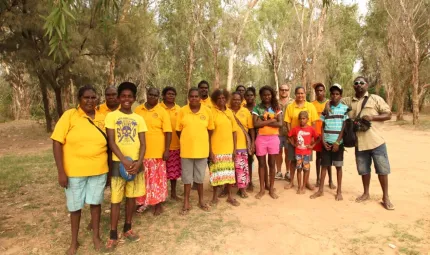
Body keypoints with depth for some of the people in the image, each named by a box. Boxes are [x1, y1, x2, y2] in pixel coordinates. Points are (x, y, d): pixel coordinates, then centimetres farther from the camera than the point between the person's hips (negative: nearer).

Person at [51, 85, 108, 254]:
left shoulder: (102, 118, 1)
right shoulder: (69, 115, -8)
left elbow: (107, 143, 8)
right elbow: (57, 143, -10)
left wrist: (109, 168, 7)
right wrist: (61, 171, -14)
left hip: (98, 170, 2)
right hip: (74, 171, -2)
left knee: (95, 202, 14)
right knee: (75, 206, 12)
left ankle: (96, 236, 34)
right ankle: (74, 241, 33)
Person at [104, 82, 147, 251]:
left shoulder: (139, 119, 6)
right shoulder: (111, 116, -2)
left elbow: (143, 143, 3)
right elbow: (111, 142, -8)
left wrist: (139, 161, -13)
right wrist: (124, 160, -18)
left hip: (136, 162, 3)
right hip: (118, 162, -3)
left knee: (132, 196, 12)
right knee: (115, 199, 3)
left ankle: (127, 228, 29)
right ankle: (113, 235, 17)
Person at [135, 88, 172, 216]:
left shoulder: (162, 112, -3)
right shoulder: (137, 110, 6)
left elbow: (168, 133, -5)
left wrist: (166, 150, -11)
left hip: (157, 152, -3)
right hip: (140, 152, 3)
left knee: (158, 179, 6)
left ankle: (158, 204, 20)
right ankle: (142, 202, 29)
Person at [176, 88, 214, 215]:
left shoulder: (207, 111, -3)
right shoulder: (182, 111, -5)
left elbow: (210, 130, 7)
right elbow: (178, 130, 3)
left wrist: (202, 141, 10)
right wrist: (187, 140, 8)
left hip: (202, 149, 1)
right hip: (186, 149, 0)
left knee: (200, 176, 14)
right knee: (187, 177, 10)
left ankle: (201, 200, 32)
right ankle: (186, 203, 23)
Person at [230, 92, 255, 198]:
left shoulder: (246, 111, 2)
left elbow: (251, 128, 4)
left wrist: (253, 142, 0)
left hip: (242, 144, 0)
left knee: (242, 166, 4)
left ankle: (242, 188, 16)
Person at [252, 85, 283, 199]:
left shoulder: (276, 107, 5)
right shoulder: (257, 108, 1)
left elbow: (280, 123, -7)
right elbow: (255, 124, -11)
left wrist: (263, 122, -12)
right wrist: (270, 120, -12)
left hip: (273, 138, 1)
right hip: (261, 138, -1)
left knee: (271, 163, 8)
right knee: (261, 163, 7)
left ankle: (271, 188, 19)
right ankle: (262, 189, 19)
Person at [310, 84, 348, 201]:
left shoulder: (345, 108, -1)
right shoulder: (326, 108, 6)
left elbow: (345, 127, -5)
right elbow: (322, 126, 6)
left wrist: (337, 142, -10)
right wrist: (323, 141, -3)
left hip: (338, 142, -2)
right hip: (326, 142, 2)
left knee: (338, 166, 6)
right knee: (324, 165, 7)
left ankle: (339, 191, 17)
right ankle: (321, 190, 16)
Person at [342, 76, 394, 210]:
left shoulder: (376, 99, 0)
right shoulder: (349, 101, 8)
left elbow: (388, 115, 0)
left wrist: (372, 117, -17)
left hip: (376, 141, -2)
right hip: (359, 142, 3)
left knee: (382, 169, 4)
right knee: (364, 169, 13)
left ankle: (385, 197, 17)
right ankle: (366, 193, 28)